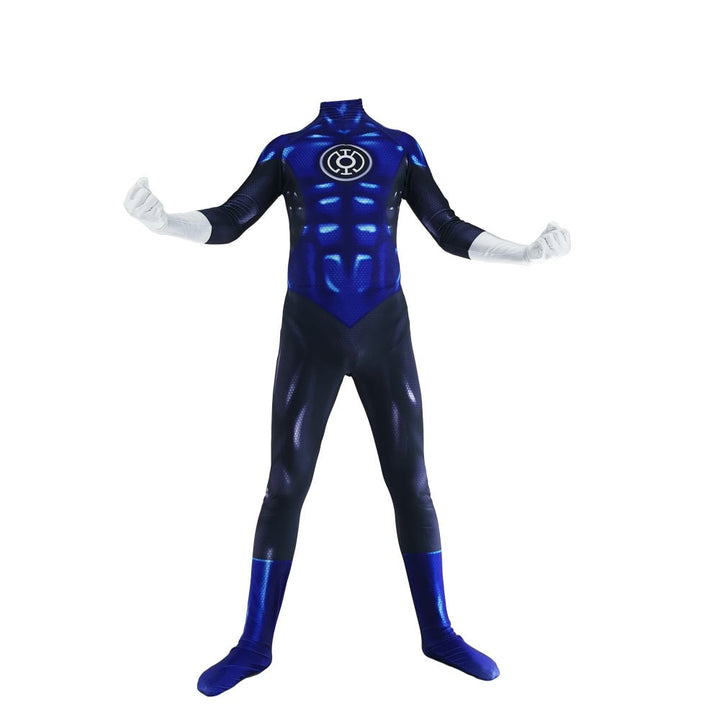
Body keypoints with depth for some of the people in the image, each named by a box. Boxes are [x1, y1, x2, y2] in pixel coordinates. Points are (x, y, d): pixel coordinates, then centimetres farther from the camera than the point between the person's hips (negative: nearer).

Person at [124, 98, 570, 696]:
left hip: (386, 332, 1)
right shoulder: (286, 149, 10)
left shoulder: (400, 148, 12)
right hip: (310, 334, 0)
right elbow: (226, 224, 1)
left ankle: (438, 631, 17)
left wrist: (527, 254, -4)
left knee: (410, 482, 1)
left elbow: (450, 232, 10)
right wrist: (162, 221, -20)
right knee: (286, 487, -2)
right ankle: (256, 644, 12)